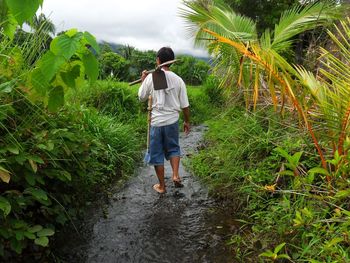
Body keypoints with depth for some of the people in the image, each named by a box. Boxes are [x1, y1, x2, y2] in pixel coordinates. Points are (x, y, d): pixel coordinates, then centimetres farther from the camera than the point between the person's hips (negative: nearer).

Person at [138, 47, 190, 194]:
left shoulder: (150, 78, -7)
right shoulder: (178, 80, -2)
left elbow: (141, 98, 7)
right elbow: (185, 105, 1)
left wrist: (143, 81, 20)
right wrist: (187, 121, 15)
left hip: (156, 121, -1)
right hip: (172, 121, 2)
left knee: (157, 153, 11)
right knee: (173, 148, 23)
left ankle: (161, 186, 21)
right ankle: (175, 175, 7)